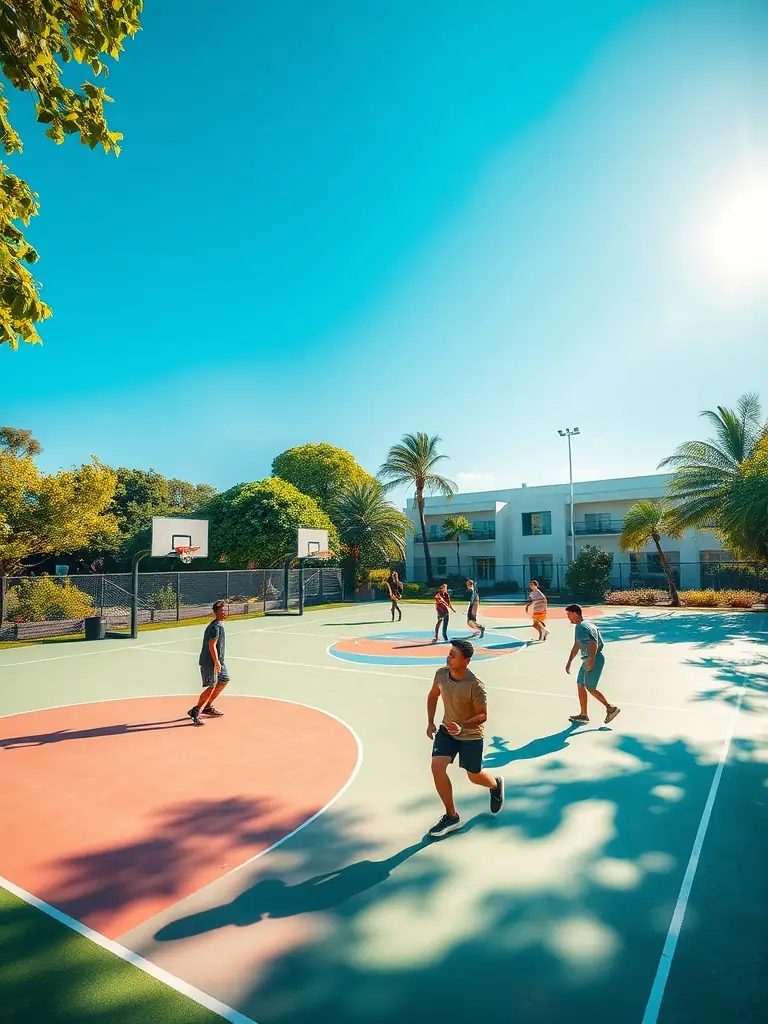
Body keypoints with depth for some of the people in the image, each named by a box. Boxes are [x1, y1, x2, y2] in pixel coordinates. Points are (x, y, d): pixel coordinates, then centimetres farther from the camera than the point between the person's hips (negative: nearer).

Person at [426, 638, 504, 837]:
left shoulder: (475, 686, -31)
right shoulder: (441, 674, -15)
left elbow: (483, 715, -21)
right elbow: (433, 695, 5)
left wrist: (462, 726, -36)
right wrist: (430, 722, 1)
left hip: (471, 735, -4)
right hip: (447, 730, 4)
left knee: (474, 776, 13)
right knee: (437, 767, -12)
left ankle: (496, 784, 50)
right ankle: (451, 817, 7)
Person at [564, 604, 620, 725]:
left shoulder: (583, 627, -18)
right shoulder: (579, 627, 15)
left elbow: (594, 643, -27)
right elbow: (576, 646, 22)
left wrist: (591, 661, -29)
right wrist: (569, 662, 22)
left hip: (594, 660, -10)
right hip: (588, 660, 10)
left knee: (590, 688, -3)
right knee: (580, 685, 11)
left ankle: (611, 708, 10)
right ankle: (583, 715, 18)